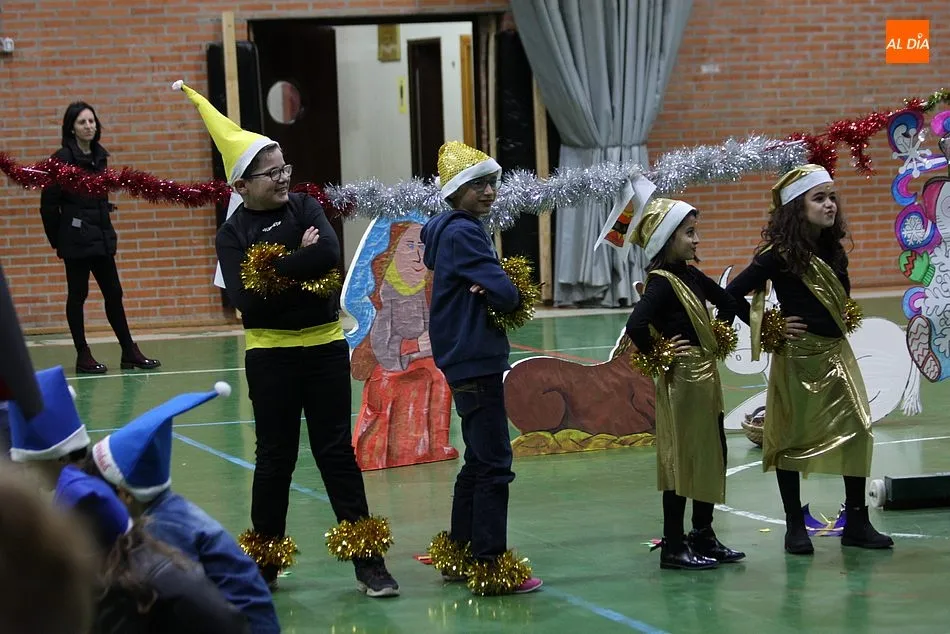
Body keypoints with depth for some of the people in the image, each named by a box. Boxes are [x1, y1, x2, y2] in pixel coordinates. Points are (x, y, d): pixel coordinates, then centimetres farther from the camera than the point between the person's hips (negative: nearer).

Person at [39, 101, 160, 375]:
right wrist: (56, 239, -5)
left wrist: (105, 227, 13)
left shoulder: (99, 156, 10)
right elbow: (49, 203, -10)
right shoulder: (63, 159, -10)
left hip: (101, 236, 6)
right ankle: (83, 357, 8)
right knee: (78, 294, 2)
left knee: (114, 293, 8)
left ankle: (130, 352, 12)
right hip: (76, 239, -6)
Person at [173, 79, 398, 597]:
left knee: (336, 450, 4)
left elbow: (329, 253, -18)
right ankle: (264, 560, 18)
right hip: (270, 354, -1)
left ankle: (367, 560, 4)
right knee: (276, 455, 6)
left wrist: (276, 271, -19)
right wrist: (300, 271, -16)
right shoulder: (233, 234, -4)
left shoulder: (304, 207, 1)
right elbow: (246, 300, -17)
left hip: (325, 346, 2)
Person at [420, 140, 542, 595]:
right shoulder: (462, 233, -15)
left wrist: (492, 292, -9)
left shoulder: (450, 230, 14)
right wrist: (506, 295, 0)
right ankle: (491, 566, -5)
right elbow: (506, 294, -22)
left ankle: (460, 554, 27)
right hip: (476, 363, -11)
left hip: (468, 361, 11)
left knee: (478, 460, 19)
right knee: (495, 465, -8)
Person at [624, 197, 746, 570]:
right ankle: (673, 547, 4)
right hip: (682, 381, -9)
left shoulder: (691, 276, 10)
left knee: (713, 456, 13)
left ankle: (703, 538, 24)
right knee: (682, 460, -3)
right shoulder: (662, 282, -17)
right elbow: (636, 325, -32)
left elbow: (727, 302, 27)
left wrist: (721, 338, 17)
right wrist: (655, 353, -17)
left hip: (706, 377, 9)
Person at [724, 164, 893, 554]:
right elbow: (732, 296, -15)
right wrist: (770, 330, -12)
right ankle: (795, 527, 13)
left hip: (836, 352, 6)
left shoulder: (833, 250, 6)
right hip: (797, 356, -6)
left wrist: (847, 315, 9)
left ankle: (856, 522, 10)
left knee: (857, 431, 2)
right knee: (792, 437, 3)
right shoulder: (780, 255, -13)